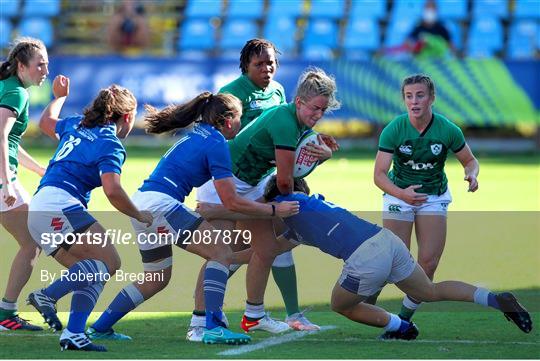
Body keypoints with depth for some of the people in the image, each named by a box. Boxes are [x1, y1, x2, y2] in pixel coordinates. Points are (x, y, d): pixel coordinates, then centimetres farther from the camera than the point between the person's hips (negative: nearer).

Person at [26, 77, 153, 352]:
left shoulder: (75, 125, 21)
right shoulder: (110, 145, -3)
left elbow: (46, 122, 42)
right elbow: (112, 191, -16)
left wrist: (59, 96, 58)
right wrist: (140, 216, -2)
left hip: (37, 210, 9)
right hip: (60, 207, -9)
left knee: (96, 272, 5)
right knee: (108, 262, -15)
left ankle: (73, 335, -9)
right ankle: (48, 296, -26)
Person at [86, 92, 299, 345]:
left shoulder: (196, 135, 21)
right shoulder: (216, 143, -7)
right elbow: (232, 202, -8)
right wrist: (274, 210, -1)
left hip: (142, 204, 10)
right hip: (160, 204, -10)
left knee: (156, 279, 21)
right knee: (221, 251, -8)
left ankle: (100, 327, 23)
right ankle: (214, 328, -17)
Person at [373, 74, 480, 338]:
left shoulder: (448, 130, -16)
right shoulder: (393, 130, -20)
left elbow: (470, 160, 1)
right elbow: (379, 174, -21)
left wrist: (471, 175, -23)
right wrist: (402, 194, -39)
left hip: (434, 195, 2)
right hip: (398, 193, -2)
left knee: (429, 262, -5)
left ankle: (405, 317, 14)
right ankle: (366, 301, 15)